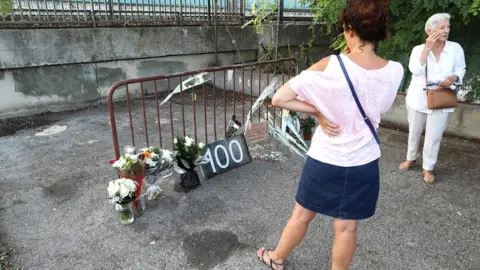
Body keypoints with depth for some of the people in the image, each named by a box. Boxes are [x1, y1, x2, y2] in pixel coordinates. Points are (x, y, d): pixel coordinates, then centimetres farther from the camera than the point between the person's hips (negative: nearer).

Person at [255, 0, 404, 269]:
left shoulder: (329, 66, -19)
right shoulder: (395, 71, -9)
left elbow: (279, 99, -21)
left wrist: (318, 111, -11)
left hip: (325, 159, -2)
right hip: (364, 163, 2)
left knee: (302, 215, 19)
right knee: (347, 227, 16)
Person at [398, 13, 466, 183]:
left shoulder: (456, 48, -4)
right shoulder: (418, 49, -7)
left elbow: (461, 69, 5)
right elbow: (415, 70, -21)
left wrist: (453, 77, -17)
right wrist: (427, 48, -22)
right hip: (418, 99, 0)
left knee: (434, 136, 1)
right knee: (414, 132, 16)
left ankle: (428, 168, 18)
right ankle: (411, 159, 37)